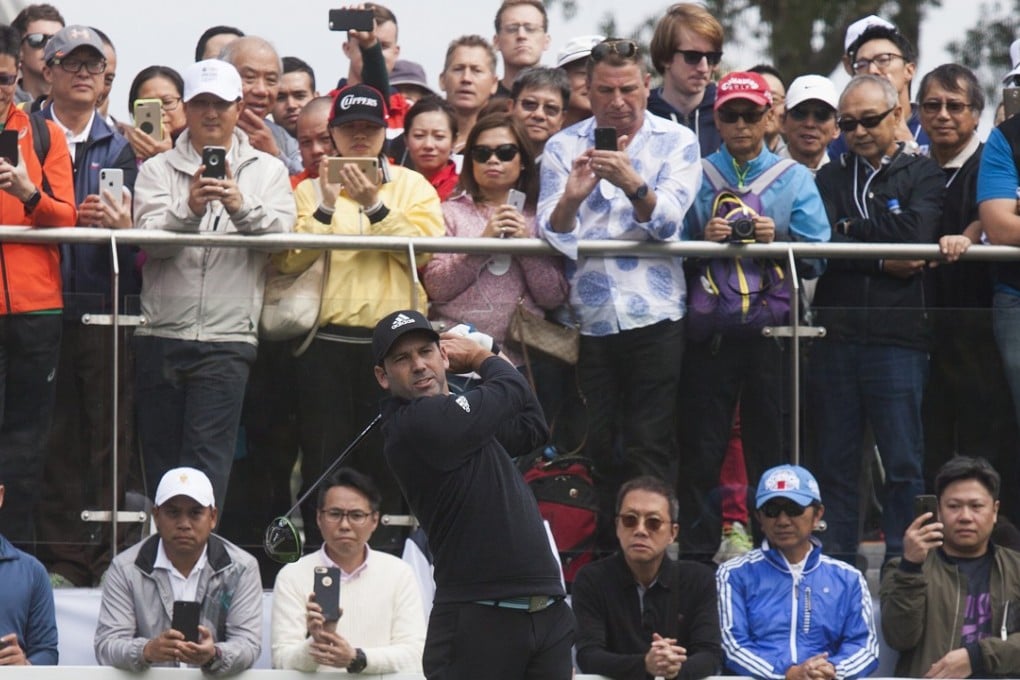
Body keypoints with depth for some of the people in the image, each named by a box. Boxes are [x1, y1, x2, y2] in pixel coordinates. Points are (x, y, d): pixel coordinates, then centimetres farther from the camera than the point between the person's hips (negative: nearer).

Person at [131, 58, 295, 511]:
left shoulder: (267, 171, 11)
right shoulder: (159, 169, 11)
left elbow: (280, 232, -6)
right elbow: (151, 238, -6)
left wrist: (243, 208, -26)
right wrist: (189, 210, -26)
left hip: (227, 336, -2)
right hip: (162, 333, 2)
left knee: (207, 461, -10)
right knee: (160, 461, 5)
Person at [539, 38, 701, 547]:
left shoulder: (675, 142, 3)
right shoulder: (564, 147, 7)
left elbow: (666, 220, -11)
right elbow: (553, 234, -4)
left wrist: (633, 185, -30)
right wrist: (570, 198, -25)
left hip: (655, 317, -2)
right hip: (590, 319, 2)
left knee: (649, 451, -4)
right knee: (600, 448, 6)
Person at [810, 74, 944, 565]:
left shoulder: (923, 176, 9)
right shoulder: (829, 179, 16)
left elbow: (915, 233, -9)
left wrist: (853, 228, -1)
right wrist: (881, 261, -9)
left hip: (898, 338, -3)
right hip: (834, 335, 3)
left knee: (904, 464, -4)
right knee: (835, 463, 5)